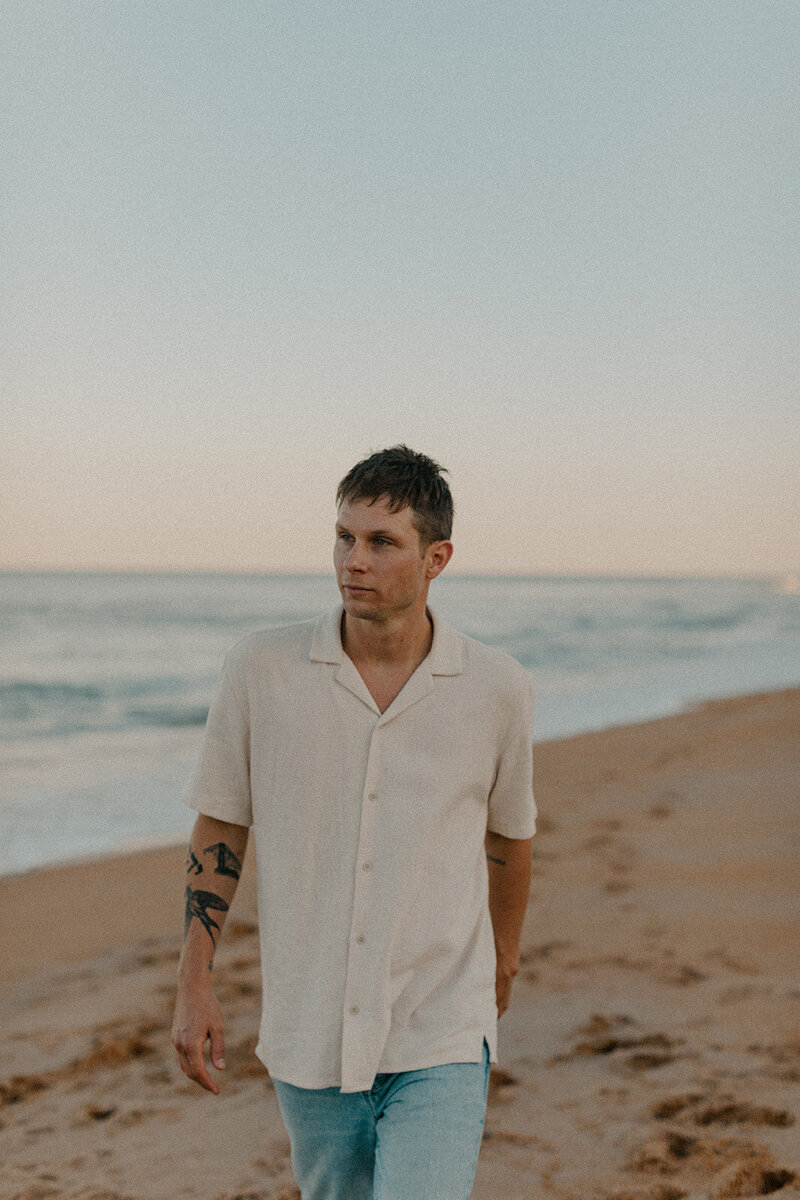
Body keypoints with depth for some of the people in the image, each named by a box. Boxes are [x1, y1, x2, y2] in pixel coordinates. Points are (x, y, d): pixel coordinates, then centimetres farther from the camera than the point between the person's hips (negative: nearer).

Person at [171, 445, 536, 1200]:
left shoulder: (498, 691, -7)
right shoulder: (261, 670, -8)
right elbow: (219, 828, 4)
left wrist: (505, 952, 26)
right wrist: (193, 986, 1)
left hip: (439, 1049, -1)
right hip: (307, 1038, 2)